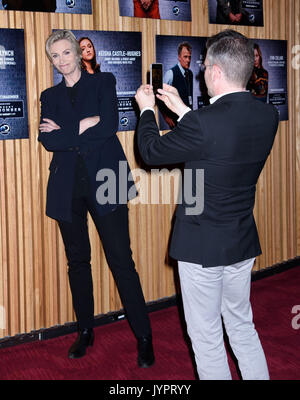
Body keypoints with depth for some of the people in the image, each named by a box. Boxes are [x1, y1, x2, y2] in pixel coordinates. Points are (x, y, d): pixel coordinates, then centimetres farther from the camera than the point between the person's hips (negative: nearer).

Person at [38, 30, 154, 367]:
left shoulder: (103, 82, 7)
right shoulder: (50, 96, 15)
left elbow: (109, 126, -9)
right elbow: (47, 140, -1)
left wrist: (64, 132, -6)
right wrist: (85, 127, -11)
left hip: (104, 181, -3)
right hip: (68, 187, 4)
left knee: (121, 260, -6)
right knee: (77, 260, 11)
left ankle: (143, 337, 4)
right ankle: (85, 332, 25)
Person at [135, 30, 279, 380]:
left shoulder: (203, 123, -26)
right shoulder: (267, 116, -4)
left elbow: (151, 151, -10)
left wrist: (146, 109, 8)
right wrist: (182, 109, 17)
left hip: (202, 245, -7)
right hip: (243, 244, 7)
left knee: (206, 336, 10)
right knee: (242, 327, 23)